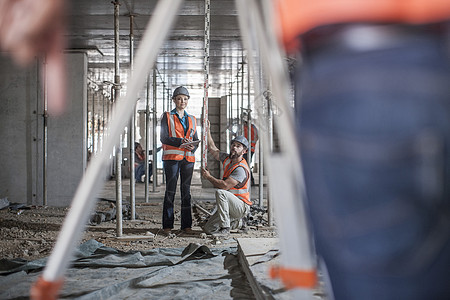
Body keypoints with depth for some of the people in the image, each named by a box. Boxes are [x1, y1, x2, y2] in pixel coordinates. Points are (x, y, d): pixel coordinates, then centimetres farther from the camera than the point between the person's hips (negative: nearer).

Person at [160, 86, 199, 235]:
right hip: (171, 157, -4)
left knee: (186, 191, 4)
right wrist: (180, 142, -21)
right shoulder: (167, 117, 5)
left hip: (188, 158, 4)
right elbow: (164, 138, -6)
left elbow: (196, 140, 16)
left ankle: (186, 225, 8)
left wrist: (193, 147, -7)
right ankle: (167, 225, 1)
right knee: (170, 191, -4)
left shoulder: (192, 119, 17)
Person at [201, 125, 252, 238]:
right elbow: (212, 148, 17)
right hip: (230, 205, 8)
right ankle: (234, 222, 21)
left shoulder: (241, 169, -21)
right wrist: (207, 130, 10)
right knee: (208, 229, 0)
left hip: (242, 207, -8)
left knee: (220, 193, -34)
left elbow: (224, 186, -28)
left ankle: (225, 229, -29)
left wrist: (208, 177, -16)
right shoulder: (227, 159, 6)